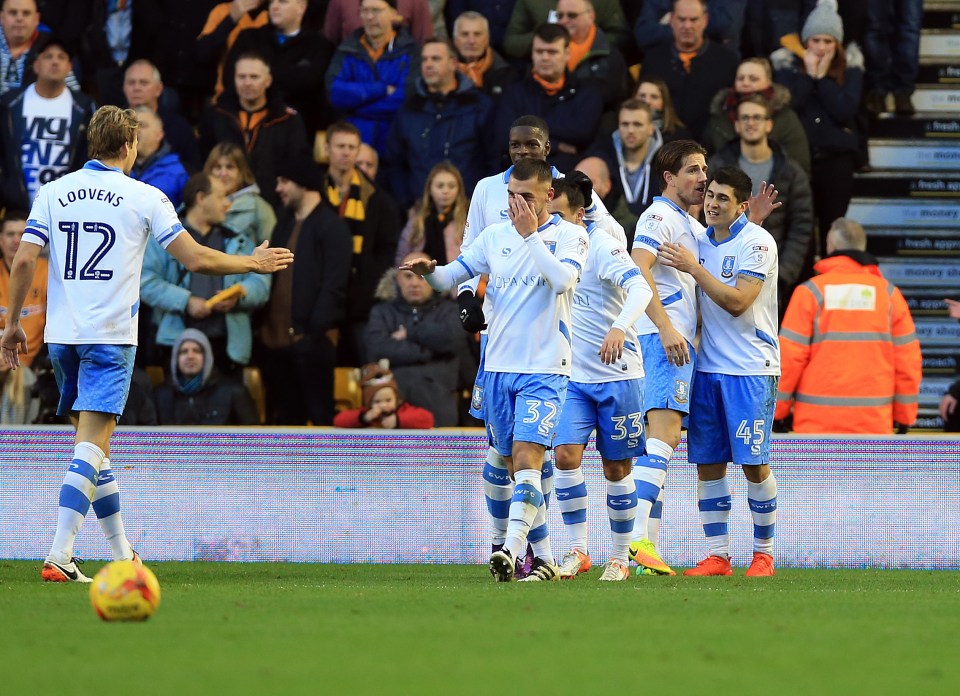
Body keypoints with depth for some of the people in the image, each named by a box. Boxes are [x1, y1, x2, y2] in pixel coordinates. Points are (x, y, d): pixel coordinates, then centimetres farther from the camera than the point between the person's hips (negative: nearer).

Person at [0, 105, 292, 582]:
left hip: (62, 335, 5)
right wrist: (254, 263, 12)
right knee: (92, 446, -10)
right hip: (110, 336, -5)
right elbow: (196, 259, -3)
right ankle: (59, 556, -23)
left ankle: (122, 554, 23)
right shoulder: (144, 198, -2)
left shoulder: (53, 193, 7)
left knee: (90, 442, 15)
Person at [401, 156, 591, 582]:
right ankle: (544, 559, 16)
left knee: (527, 457, -19)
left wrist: (529, 234, -19)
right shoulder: (495, 236, 10)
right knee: (515, 465, 7)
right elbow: (451, 276, 11)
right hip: (498, 367, 5)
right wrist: (430, 271, -11)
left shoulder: (569, 236, -3)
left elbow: (563, 279, -21)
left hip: (544, 369, -5)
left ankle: (511, 549, -30)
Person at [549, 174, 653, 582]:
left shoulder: (602, 247, -14)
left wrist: (620, 327, -47)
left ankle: (619, 557, 16)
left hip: (617, 376, -5)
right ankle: (577, 550, -3)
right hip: (572, 377, 5)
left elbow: (640, 288, -28)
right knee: (565, 456, -12)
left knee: (616, 469, 3)